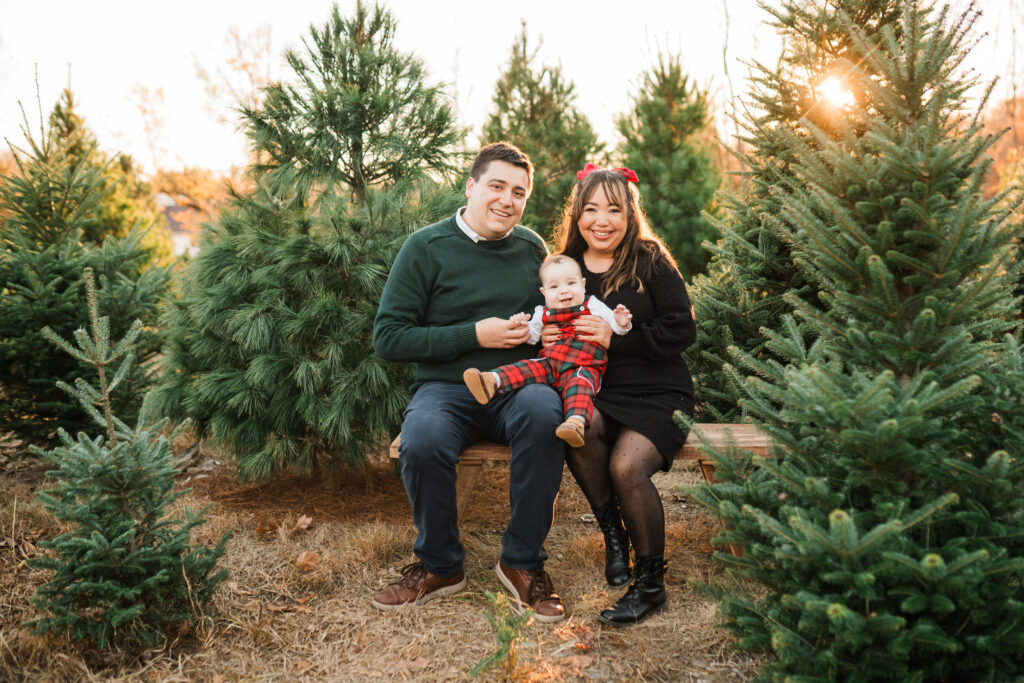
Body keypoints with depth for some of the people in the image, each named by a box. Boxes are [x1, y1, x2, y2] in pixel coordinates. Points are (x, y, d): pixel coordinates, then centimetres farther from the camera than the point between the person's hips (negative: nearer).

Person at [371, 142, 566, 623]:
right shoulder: (426, 247, 1)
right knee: (422, 442, -34)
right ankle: (440, 565, -6)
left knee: (544, 413, -33)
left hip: (516, 387, 2)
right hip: (445, 388, -2)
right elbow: (388, 338, -5)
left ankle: (522, 562, -16)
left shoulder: (532, 249, 13)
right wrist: (474, 335, -12)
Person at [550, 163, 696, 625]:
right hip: (595, 394, 3)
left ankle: (651, 583, -7)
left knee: (626, 466, -29)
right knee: (580, 428, -33)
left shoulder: (650, 261, 0)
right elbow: (550, 328, 22)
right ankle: (613, 534, -8)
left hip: (657, 395, -3)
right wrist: (547, 339, -3)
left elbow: (681, 331, -7)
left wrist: (616, 337, -16)